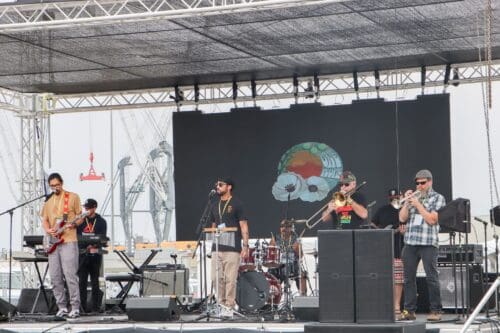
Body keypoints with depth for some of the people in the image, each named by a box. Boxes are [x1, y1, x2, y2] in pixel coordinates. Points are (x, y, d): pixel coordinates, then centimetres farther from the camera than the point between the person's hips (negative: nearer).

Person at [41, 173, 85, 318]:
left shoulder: (73, 197, 3)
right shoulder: (48, 201, 18)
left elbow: (80, 217, 4)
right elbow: (44, 220, 20)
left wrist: (74, 224, -17)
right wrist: (48, 230, -1)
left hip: (68, 241, -5)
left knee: (70, 275, -12)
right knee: (55, 277, 3)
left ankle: (75, 308, -9)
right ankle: (62, 307, 9)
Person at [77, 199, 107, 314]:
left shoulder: (101, 222, 6)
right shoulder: (81, 220, 12)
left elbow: (102, 238, -4)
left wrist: (94, 245, -22)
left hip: (95, 253, -1)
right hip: (82, 253, 1)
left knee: (94, 280, 2)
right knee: (82, 280, -4)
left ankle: (95, 306, 5)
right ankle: (83, 306, -3)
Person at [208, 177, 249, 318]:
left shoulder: (236, 204, -1)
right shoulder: (215, 206, 17)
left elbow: (244, 226, -4)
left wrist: (245, 246, -11)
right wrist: (213, 243, 13)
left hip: (232, 248, -6)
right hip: (217, 247, 6)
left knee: (230, 279, -6)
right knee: (217, 278, 3)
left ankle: (229, 307, -1)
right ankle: (221, 304, 13)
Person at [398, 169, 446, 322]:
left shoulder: (438, 198, 4)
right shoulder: (413, 197, 17)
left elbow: (432, 220, -8)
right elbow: (402, 218, 9)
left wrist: (417, 204, -8)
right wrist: (407, 202, -3)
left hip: (428, 243, -5)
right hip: (410, 242, 5)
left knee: (431, 278, -6)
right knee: (409, 277, 4)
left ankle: (436, 311, -2)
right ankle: (409, 310, 8)